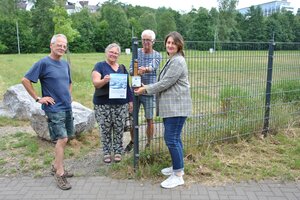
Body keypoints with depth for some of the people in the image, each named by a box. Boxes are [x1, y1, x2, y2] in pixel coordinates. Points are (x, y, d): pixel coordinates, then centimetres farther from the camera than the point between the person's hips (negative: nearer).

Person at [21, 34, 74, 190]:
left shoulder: (65, 64, 10)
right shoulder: (43, 63, -11)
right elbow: (25, 80, -13)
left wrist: (69, 95, 13)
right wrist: (38, 98, -14)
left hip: (67, 107, 7)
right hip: (54, 109, -7)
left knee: (63, 139, 13)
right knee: (62, 139, -9)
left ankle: (56, 166, 29)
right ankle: (59, 173, 4)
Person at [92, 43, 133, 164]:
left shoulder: (122, 68, 14)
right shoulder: (100, 66, 0)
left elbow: (127, 85, 17)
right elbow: (95, 83, -12)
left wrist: (130, 100, 12)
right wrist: (104, 80, -33)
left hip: (121, 105, 4)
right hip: (103, 105, -3)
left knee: (119, 130, 7)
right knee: (105, 130, 4)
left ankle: (118, 152, 22)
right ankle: (106, 152, 19)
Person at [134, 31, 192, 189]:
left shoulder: (178, 61, -15)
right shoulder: (171, 60, 19)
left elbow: (165, 83, -19)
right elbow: (163, 82, 25)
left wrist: (146, 89, -8)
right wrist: (147, 87, 14)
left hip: (176, 107, -10)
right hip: (170, 106, 10)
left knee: (171, 139, -9)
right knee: (174, 138, 16)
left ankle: (178, 176, 1)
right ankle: (178, 167, 30)